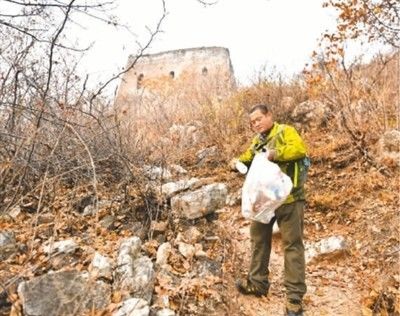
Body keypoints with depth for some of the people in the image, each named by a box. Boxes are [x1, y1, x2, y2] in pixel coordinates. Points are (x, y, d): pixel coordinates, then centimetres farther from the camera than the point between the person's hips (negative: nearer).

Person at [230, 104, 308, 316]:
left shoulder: (285, 131, -5)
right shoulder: (257, 141, 17)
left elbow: (300, 149, -21)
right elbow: (248, 160, 16)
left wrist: (274, 153, -28)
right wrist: (237, 163, -6)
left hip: (288, 198, -8)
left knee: (292, 244, -2)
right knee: (258, 238, 16)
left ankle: (295, 296, 4)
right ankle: (257, 282, 32)